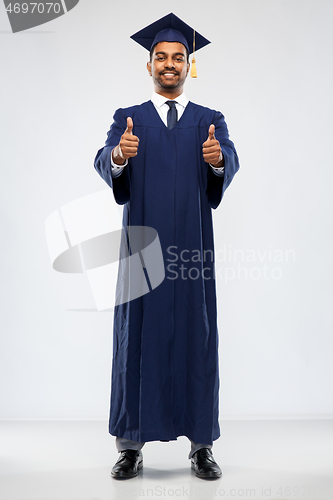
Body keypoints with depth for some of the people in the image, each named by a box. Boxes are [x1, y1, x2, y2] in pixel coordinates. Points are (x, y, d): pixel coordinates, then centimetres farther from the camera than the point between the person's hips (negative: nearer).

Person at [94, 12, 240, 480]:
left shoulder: (210, 121, 11)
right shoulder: (127, 119, 10)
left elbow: (230, 163, -8)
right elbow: (103, 164, -7)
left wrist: (217, 157, -31)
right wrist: (118, 155, -31)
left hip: (192, 247, 1)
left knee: (197, 340, 3)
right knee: (138, 338, 2)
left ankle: (202, 446, 15)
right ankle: (131, 446, 14)